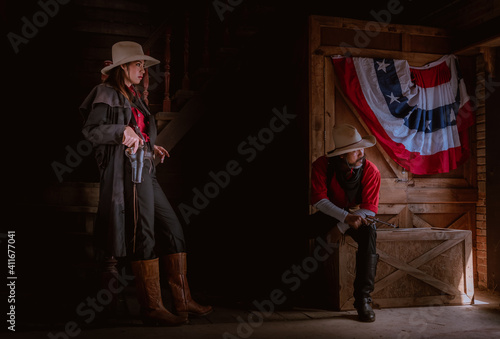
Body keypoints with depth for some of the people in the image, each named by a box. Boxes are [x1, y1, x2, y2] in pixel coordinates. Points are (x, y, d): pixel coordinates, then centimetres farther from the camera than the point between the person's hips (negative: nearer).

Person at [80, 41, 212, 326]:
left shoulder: (133, 95, 23)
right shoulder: (107, 93, -1)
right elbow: (91, 130, -11)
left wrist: (151, 147, 12)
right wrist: (123, 131, -20)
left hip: (145, 171, 9)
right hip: (128, 172, -9)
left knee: (173, 230, 5)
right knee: (143, 236, -7)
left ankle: (183, 301, 11)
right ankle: (152, 308, 4)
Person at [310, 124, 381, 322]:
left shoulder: (370, 170, -15)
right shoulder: (322, 165, -14)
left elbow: (370, 208, -16)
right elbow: (318, 199, -19)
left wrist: (342, 227, -26)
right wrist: (345, 216, -33)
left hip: (358, 216, 0)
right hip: (330, 215, 1)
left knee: (368, 233, -35)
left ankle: (363, 299, -32)